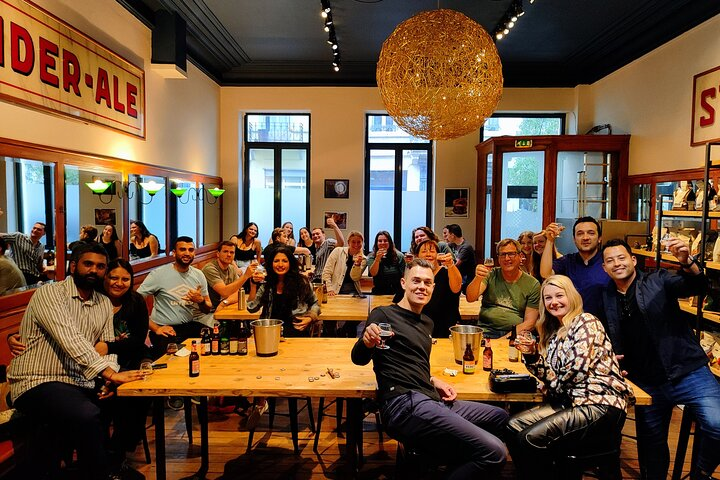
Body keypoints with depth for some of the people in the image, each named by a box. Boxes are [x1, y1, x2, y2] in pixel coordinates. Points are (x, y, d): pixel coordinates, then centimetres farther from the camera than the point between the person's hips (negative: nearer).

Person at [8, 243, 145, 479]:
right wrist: (109, 373, -33)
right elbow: (70, 339, -24)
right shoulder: (49, 294, -10)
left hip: (81, 384, 8)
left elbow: (108, 347, 9)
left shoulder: (105, 304, 13)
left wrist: (110, 380, -13)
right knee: (88, 417, -32)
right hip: (38, 383, -7)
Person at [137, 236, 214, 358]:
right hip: (165, 329, -5)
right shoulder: (158, 274, -5)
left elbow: (208, 309, 14)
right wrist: (155, 328, -16)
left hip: (191, 325, 5)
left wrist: (200, 301, -10)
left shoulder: (199, 275, 10)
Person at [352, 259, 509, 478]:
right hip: (405, 405, -9)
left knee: (500, 418, 23)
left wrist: (433, 380, 10)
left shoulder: (426, 322, 23)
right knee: (494, 452, -20)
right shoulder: (384, 315, -2)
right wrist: (366, 342, -36)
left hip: (432, 402, 9)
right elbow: (359, 359, -12)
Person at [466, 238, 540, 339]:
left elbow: (529, 322, 2)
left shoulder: (533, 284, 5)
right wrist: (478, 278, -27)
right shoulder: (491, 275, 8)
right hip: (486, 330, 1)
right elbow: (470, 298, -7)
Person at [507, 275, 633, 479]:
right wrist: (531, 355, -5)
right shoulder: (553, 332, 18)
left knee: (530, 438, -22)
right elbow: (550, 376, 12)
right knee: (514, 426, -5)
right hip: (571, 401, 8)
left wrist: (556, 387, 1)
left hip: (600, 404, -8)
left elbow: (578, 368, -16)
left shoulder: (585, 321, -5)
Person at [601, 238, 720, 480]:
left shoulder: (658, 281, 1)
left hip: (687, 374, -3)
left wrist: (687, 261, -34)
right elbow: (609, 342, 19)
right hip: (646, 385, 4)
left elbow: (697, 287, -16)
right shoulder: (606, 299, 9)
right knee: (650, 445, 13)